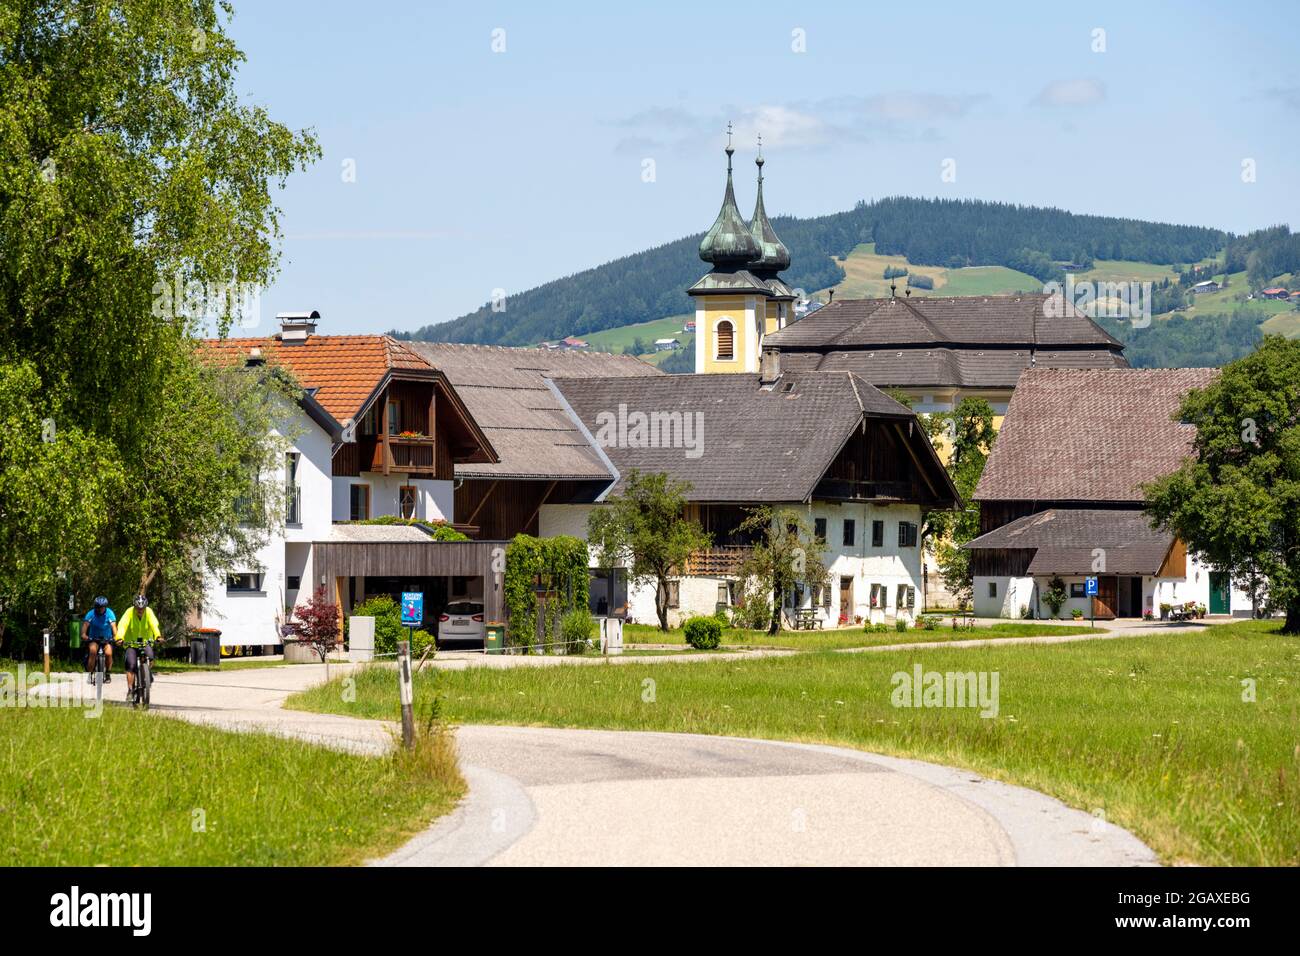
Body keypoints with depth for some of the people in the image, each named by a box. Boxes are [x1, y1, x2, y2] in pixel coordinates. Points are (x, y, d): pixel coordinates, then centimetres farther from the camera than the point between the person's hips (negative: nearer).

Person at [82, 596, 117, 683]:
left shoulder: (109, 613, -12)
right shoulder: (91, 614, -12)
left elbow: (113, 625, -24)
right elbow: (85, 624, -23)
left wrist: (116, 636, -42)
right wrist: (84, 635, -43)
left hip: (107, 639, 0)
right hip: (93, 639, 0)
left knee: (108, 653, -26)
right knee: (93, 650, -30)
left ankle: (108, 674, -3)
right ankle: (89, 674, -17)